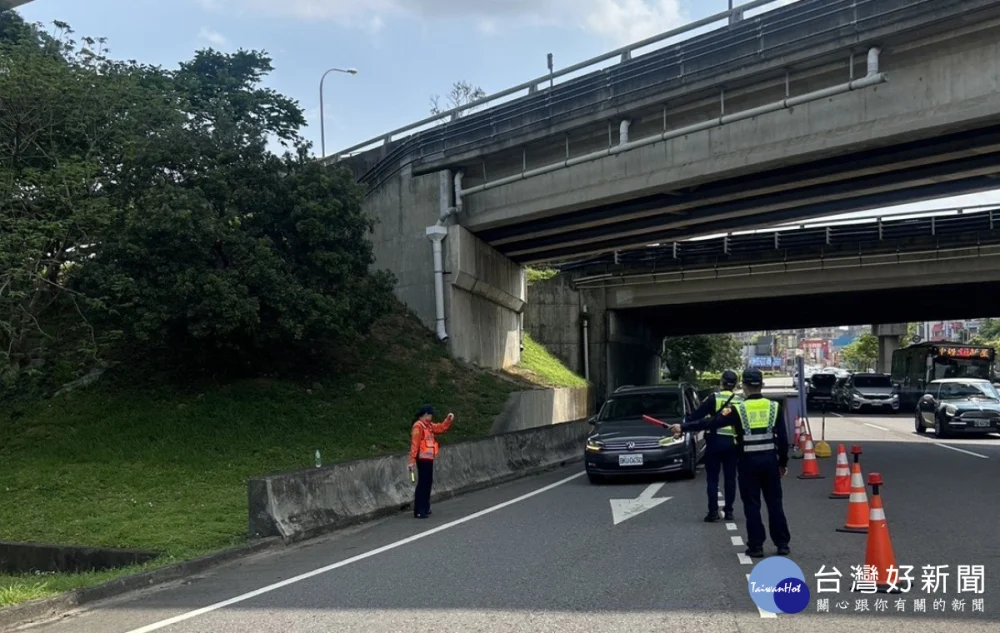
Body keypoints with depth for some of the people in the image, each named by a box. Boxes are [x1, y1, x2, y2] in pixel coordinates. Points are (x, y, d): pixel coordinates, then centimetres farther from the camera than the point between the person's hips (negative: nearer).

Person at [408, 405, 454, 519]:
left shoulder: (429, 425, 14)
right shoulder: (418, 426, -15)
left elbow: (441, 428, 24)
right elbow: (414, 444, -21)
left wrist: (449, 419, 7)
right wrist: (412, 461, -25)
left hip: (429, 458, 10)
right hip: (423, 459, -10)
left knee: (428, 483, 17)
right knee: (422, 484, -10)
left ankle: (425, 508, 27)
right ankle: (418, 511, -9)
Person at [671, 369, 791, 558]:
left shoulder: (738, 409, -9)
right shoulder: (774, 407, 0)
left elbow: (710, 423, -10)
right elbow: (783, 438, 2)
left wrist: (683, 427, -5)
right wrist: (783, 462, 13)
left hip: (748, 461, -3)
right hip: (770, 460, 3)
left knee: (752, 505, 5)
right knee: (775, 503, 11)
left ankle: (756, 546, 7)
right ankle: (782, 544, 14)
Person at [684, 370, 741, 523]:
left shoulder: (713, 398, -6)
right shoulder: (740, 402, 5)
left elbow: (697, 415, -9)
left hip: (715, 441, -3)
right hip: (733, 442, 3)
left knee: (712, 478, 3)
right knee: (730, 478, 12)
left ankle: (713, 512, -1)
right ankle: (728, 510, 14)